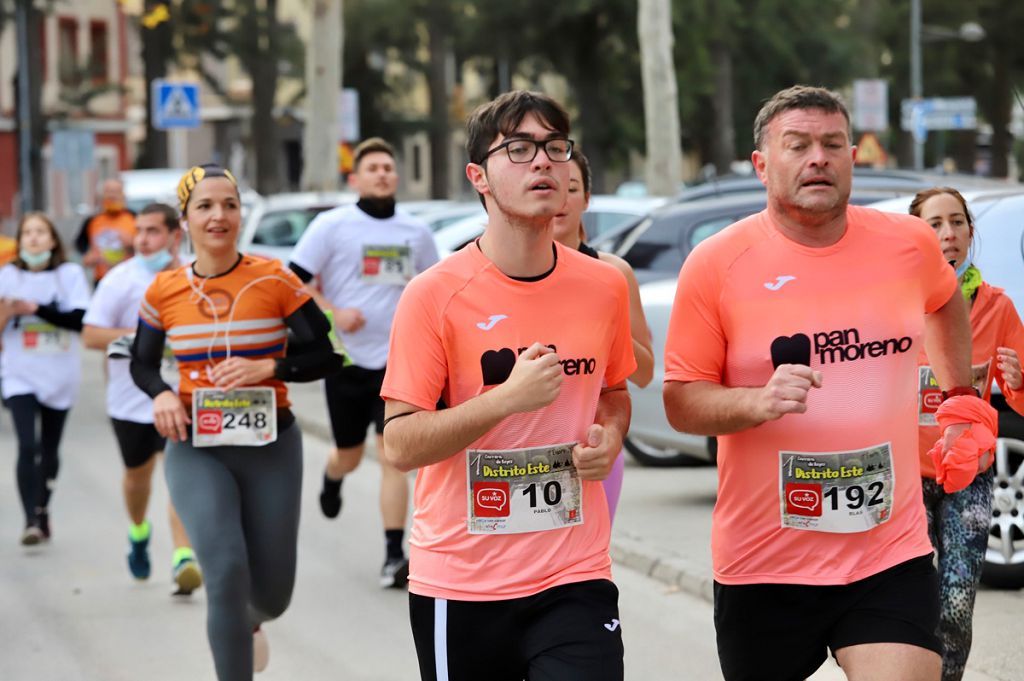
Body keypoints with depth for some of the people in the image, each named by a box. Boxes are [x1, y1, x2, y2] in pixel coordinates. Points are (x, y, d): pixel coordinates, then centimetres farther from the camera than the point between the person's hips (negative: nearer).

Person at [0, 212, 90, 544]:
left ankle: (43, 510, 31)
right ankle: (32, 521, -16)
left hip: (60, 376, 1)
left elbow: (80, 320, -13)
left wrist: (36, 308, -18)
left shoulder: (70, 274, -3)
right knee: (28, 447, -15)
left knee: (50, 449, 11)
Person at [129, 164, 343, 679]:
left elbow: (326, 356, -4)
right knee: (226, 572, -21)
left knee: (272, 592, 9)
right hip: (196, 450, 0)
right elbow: (141, 363, 14)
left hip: (271, 445, 0)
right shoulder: (164, 291, -1)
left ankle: (250, 621, 48)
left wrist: (266, 368, -19)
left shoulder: (274, 280, -6)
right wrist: (161, 395, -7)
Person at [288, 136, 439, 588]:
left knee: (392, 457, -10)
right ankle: (332, 479, 51)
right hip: (346, 360, -1)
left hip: (396, 362, 1)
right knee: (349, 456, 13)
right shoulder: (331, 225, -3)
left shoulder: (416, 232, 8)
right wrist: (333, 314, -18)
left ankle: (395, 557, -10)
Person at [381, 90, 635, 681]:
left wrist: (610, 437, 0)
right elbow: (400, 445, -13)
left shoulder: (605, 286, 3)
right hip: (459, 583, -2)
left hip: (574, 580, 2)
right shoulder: (435, 295, -9)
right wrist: (508, 397, -23)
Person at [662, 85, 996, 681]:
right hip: (763, 563, -1)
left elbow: (945, 303, 26)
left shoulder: (910, 244, 2)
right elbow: (680, 402, -6)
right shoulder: (716, 266, -7)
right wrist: (759, 402, -23)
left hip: (891, 557, 1)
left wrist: (961, 395, 28)